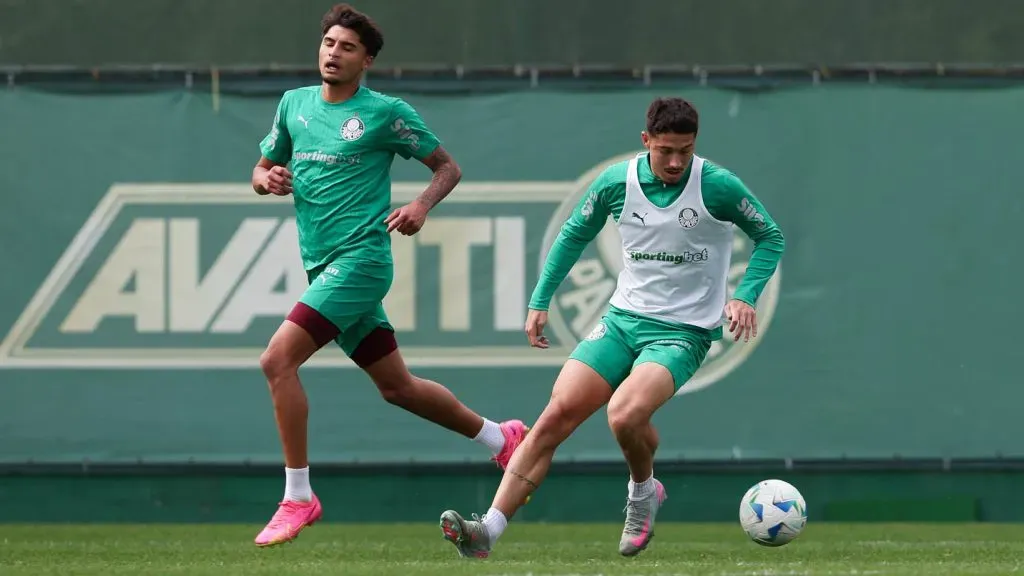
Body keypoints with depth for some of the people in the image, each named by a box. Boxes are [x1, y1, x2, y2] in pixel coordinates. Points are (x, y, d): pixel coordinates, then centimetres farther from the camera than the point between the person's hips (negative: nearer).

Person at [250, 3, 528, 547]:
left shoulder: (387, 113, -4)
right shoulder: (294, 104, 12)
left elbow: (447, 166, 4)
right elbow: (260, 170, 21)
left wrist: (421, 206, -15)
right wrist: (268, 179, -3)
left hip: (360, 259, -7)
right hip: (322, 267, 7)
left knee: (278, 359, -20)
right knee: (397, 385, 15)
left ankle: (298, 497, -13)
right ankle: (501, 439, 35)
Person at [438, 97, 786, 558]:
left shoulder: (718, 186, -11)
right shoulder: (617, 182, -2)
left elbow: (770, 238, 3)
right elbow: (575, 234, 15)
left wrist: (745, 296, -12)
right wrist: (540, 300, 11)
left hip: (682, 331, -4)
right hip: (622, 319, 4)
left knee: (625, 415, -29)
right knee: (556, 415, -12)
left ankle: (643, 493, 5)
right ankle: (488, 530, -15)